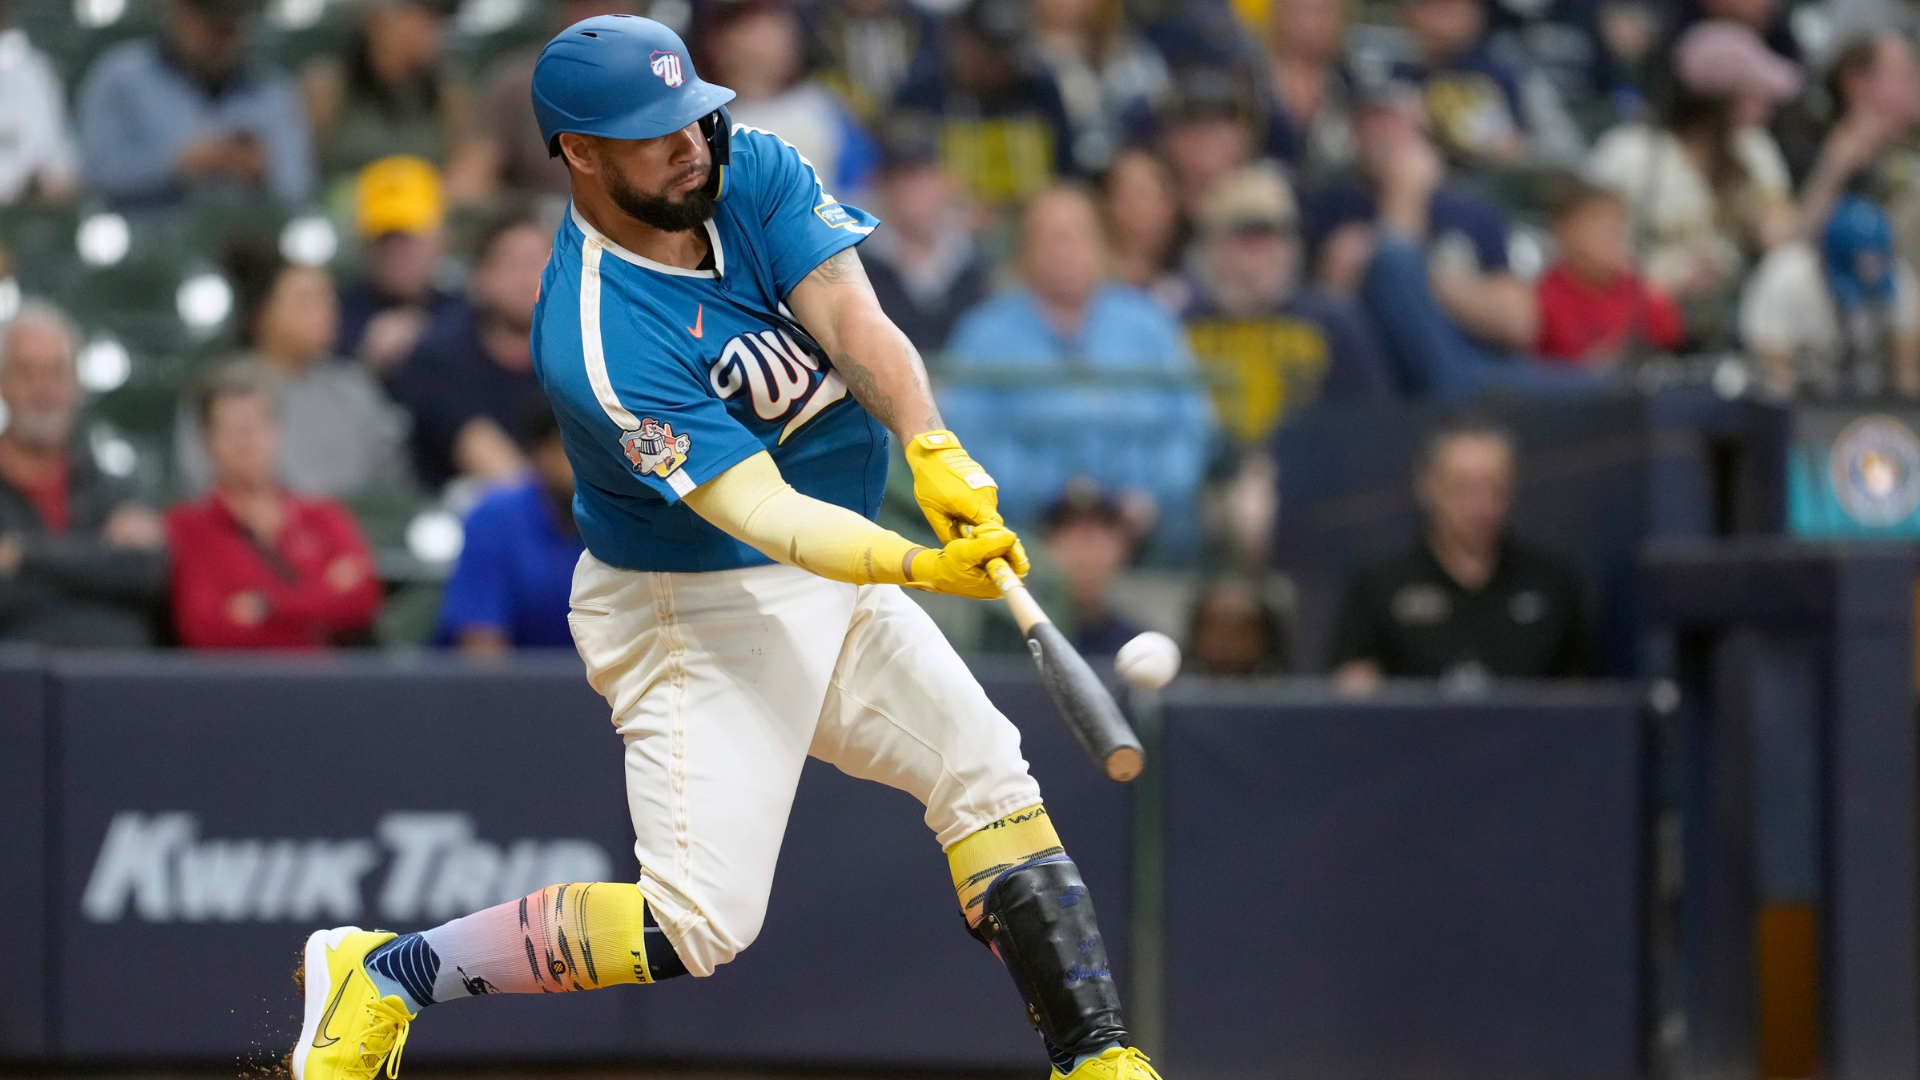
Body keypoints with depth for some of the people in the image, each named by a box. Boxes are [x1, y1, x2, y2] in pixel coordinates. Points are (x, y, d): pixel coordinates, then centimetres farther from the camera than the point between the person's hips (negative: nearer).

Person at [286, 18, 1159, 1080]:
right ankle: (382, 973, -2)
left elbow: (854, 322, -20)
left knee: (988, 773, 4)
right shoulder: (598, 342, -28)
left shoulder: (755, 175, -7)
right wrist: (920, 564, -48)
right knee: (700, 920, -13)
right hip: (696, 612, -8)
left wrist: (934, 453, -39)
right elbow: (758, 512, -33)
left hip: (837, 578, 8)